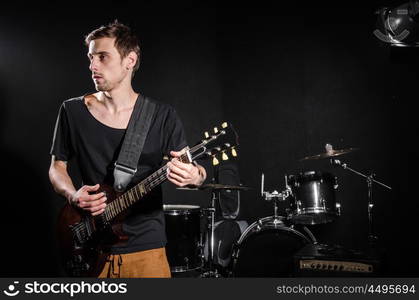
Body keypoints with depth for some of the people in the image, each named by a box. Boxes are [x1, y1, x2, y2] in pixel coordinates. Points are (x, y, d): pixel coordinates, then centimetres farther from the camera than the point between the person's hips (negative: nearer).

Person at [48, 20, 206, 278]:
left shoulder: (163, 117, -2)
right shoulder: (73, 111, 1)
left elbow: (192, 168, 1)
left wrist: (195, 176, -23)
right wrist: (73, 195, -11)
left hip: (147, 247, 0)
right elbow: (57, 166, 9)